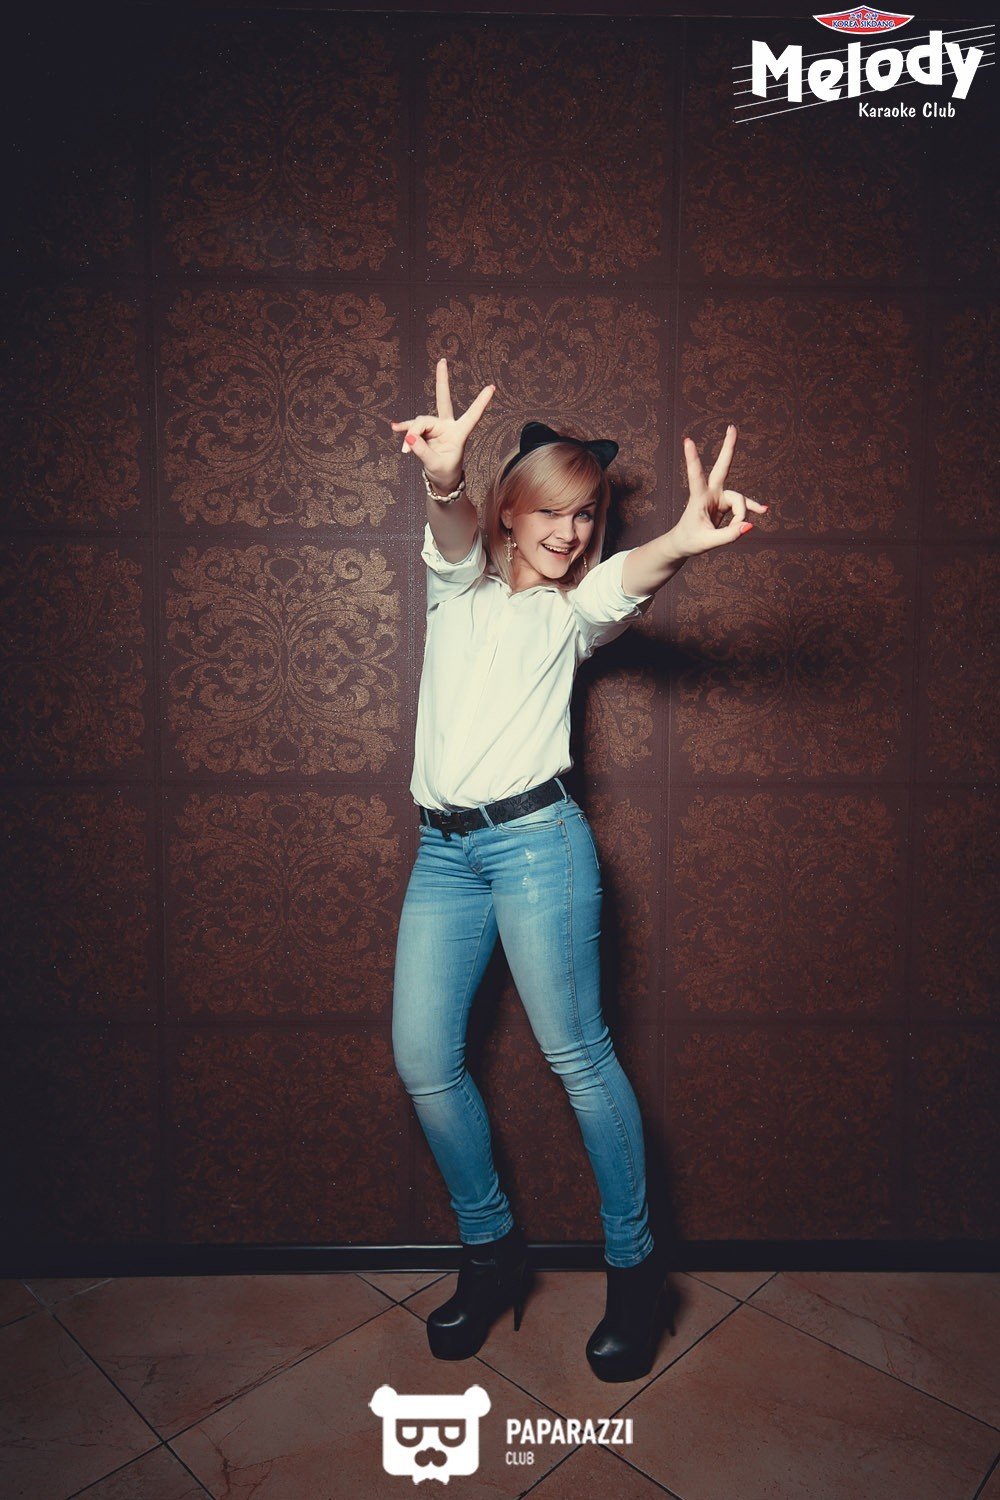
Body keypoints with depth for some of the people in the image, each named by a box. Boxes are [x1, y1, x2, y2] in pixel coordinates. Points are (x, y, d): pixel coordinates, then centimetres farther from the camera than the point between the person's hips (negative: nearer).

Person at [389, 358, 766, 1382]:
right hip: (442, 848, 3)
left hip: (534, 837, -3)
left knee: (576, 1054, -2)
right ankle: (490, 1250, 24)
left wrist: (681, 541, -40)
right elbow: (454, 531, -10)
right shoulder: (459, 586, 14)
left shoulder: (574, 612, 9)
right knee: (421, 1060, 3)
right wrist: (443, 479, -35)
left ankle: (632, 1267, 18)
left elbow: (622, 579, -15)